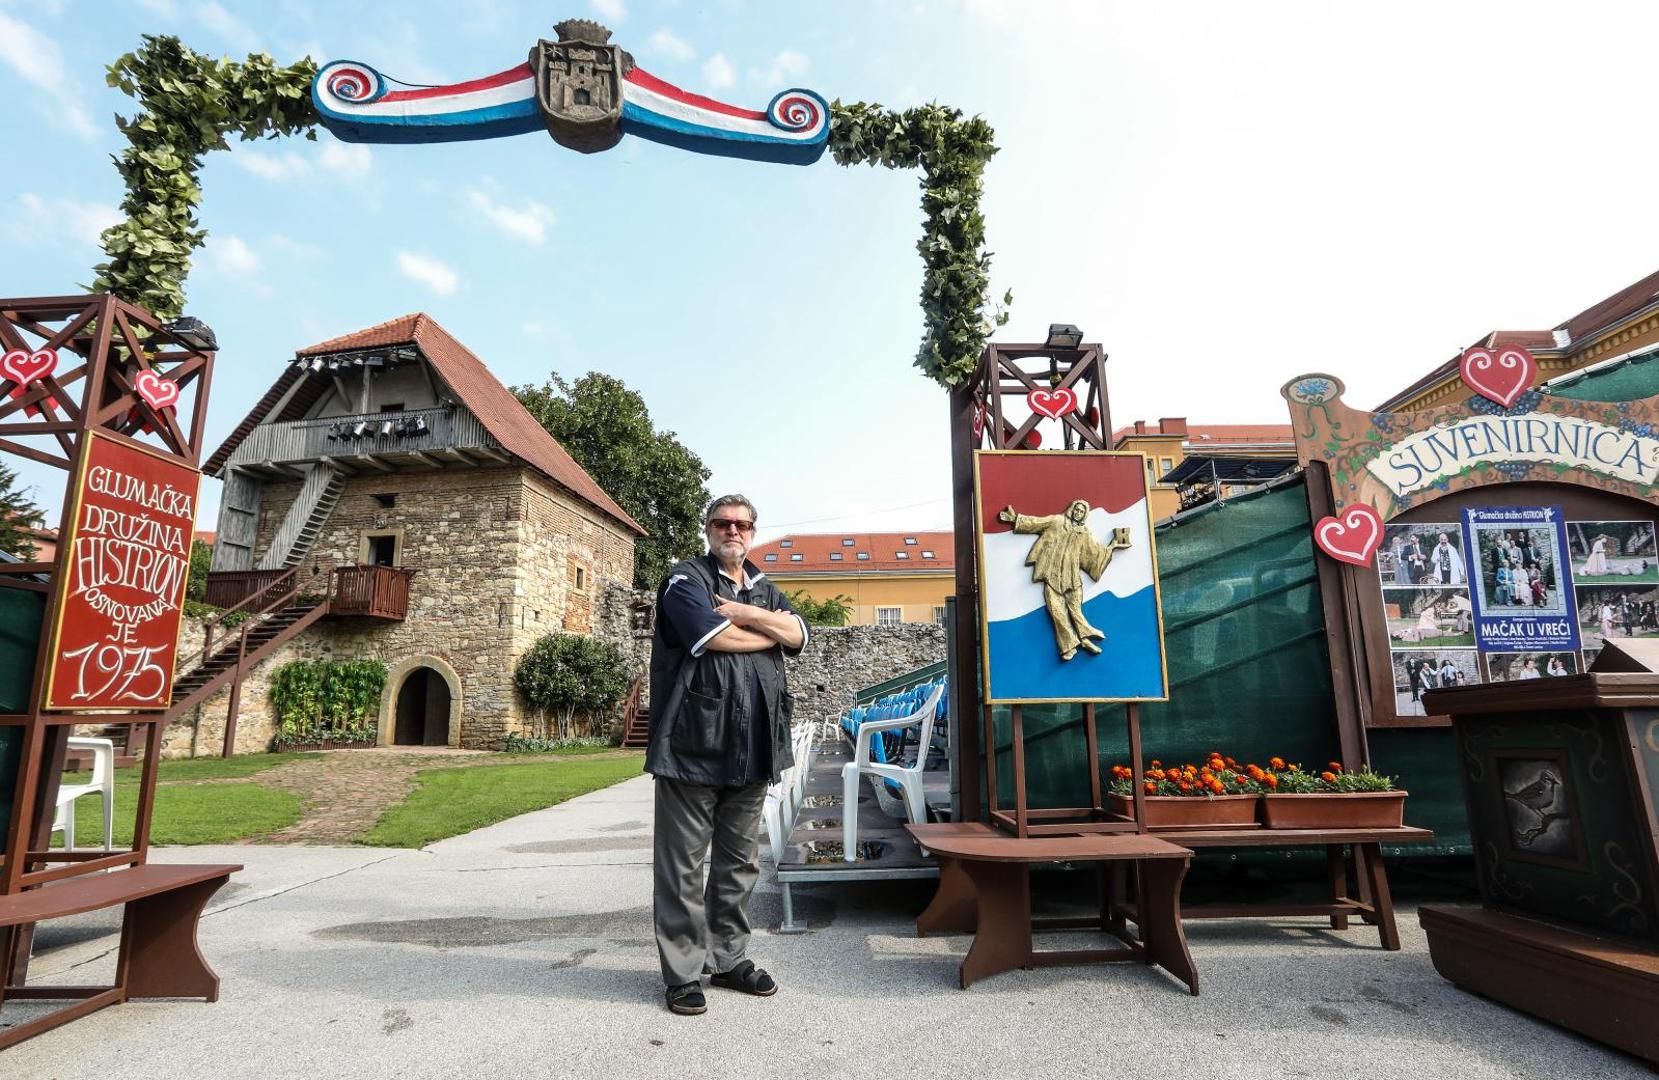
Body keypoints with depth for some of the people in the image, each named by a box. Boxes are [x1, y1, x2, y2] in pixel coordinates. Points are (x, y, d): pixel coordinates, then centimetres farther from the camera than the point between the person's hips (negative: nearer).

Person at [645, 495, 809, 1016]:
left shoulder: (765, 590, 19)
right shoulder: (686, 578, 1)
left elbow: (798, 634, 0)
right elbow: (711, 636, -17)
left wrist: (739, 611, -10)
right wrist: (770, 629, -2)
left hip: (751, 748, 6)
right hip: (693, 743, -6)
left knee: (739, 861, 15)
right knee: (683, 863, 2)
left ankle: (728, 958, 28)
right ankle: (684, 972, 15)